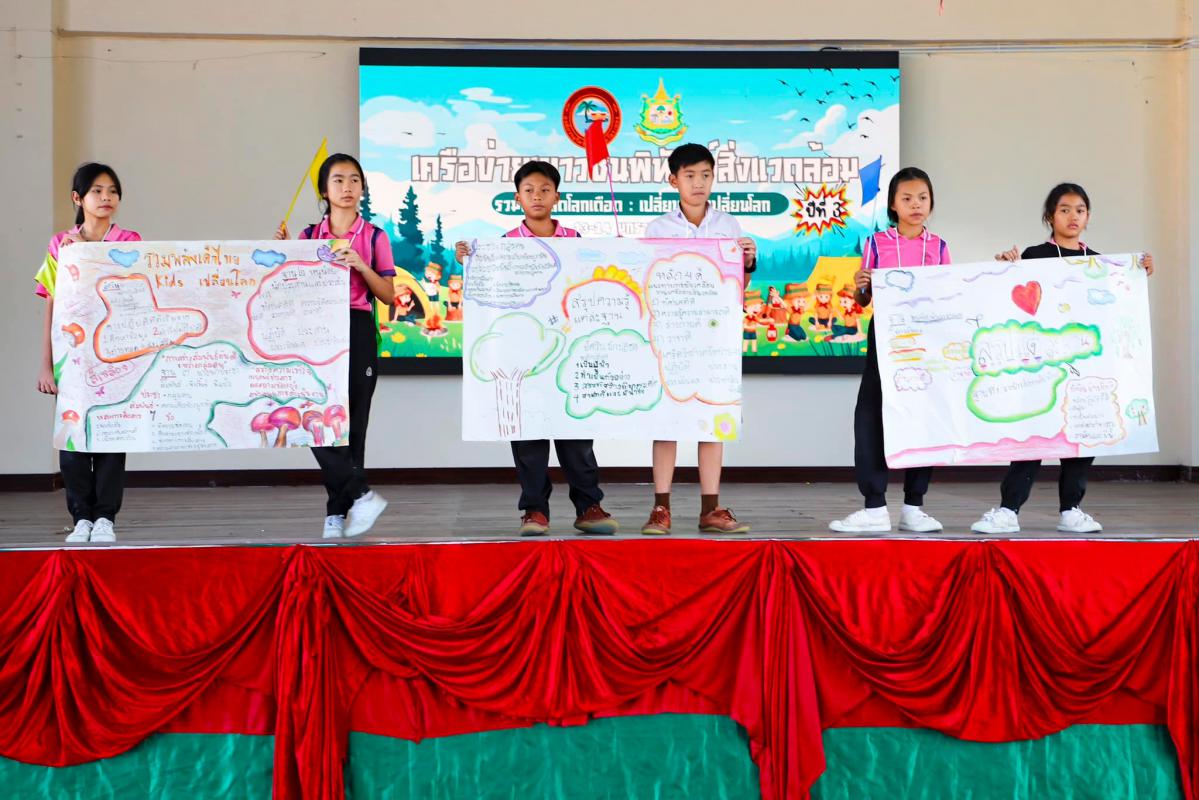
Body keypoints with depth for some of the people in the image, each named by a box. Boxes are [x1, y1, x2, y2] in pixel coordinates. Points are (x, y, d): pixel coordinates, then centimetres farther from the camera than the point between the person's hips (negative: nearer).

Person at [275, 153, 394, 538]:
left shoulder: (374, 237, 4)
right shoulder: (309, 236, 10)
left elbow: (389, 296, 1)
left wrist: (360, 266, -13)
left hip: (358, 331, -2)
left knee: (351, 421, 0)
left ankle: (337, 512, 6)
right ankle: (361, 493, -4)